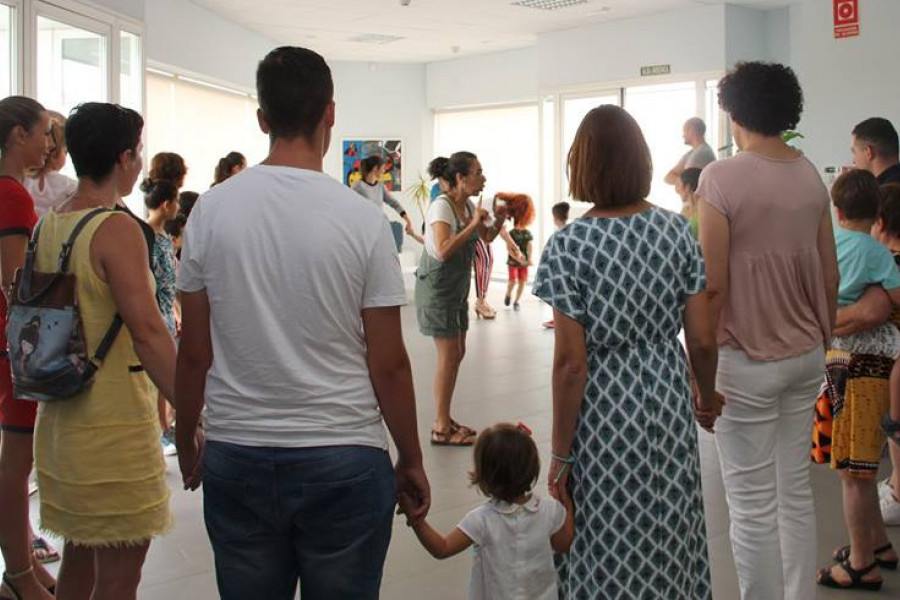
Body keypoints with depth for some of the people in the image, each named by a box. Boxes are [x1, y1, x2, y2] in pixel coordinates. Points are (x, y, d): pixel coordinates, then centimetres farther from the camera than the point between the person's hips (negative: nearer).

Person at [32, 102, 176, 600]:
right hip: (114, 425, -9)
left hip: (60, 421, 9)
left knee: (79, 559, 22)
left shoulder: (47, 226, 8)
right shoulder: (116, 229, -17)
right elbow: (148, 332, -23)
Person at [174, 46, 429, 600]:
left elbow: (194, 352, 1)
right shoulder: (363, 220, -9)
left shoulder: (211, 210, -3)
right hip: (344, 459, -2)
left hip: (236, 456, 3)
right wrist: (412, 460, 6)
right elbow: (388, 363, -6)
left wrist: (187, 441, 16)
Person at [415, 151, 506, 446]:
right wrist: (473, 224, -25)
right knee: (448, 356, -6)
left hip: (457, 287, 9)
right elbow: (443, 250, -32)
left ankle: (444, 419, 23)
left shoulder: (468, 205, 7)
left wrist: (500, 218, 0)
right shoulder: (441, 206, -20)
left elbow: (487, 237, 19)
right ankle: (441, 428, 2)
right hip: (437, 287, -9)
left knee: (457, 353, 12)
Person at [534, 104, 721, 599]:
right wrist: (708, 396, 18)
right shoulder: (677, 230, -3)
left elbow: (571, 362, -15)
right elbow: (702, 340, -1)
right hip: (669, 404, 4)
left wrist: (560, 454, -7)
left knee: (609, 558, 11)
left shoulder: (568, 246, -13)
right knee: (672, 546, 19)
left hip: (604, 412, -4)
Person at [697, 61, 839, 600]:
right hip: (806, 354, 7)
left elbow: (712, 283, -17)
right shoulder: (811, 175, 5)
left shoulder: (722, 177, -14)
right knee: (796, 490, 16)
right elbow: (830, 273, 9)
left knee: (754, 504, 3)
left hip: (747, 358, -6)